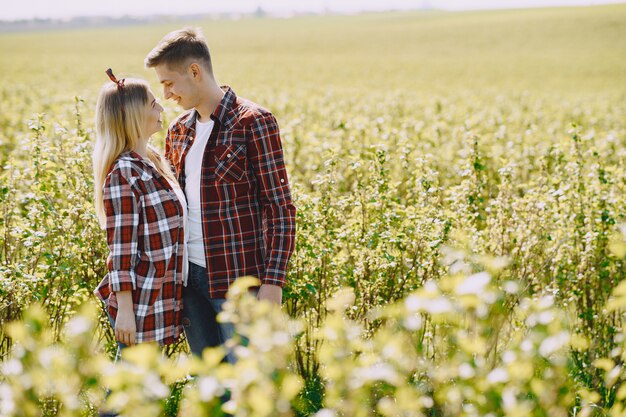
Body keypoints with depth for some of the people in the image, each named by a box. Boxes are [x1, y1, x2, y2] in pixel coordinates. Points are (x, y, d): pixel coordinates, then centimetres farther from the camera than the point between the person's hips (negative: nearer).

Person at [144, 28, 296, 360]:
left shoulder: (253, 123, -9)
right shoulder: (179, 130, 11)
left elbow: (281, 207, -10)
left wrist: (273, 281, -16)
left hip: (238, 279, -7)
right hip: (189, 275, 7)